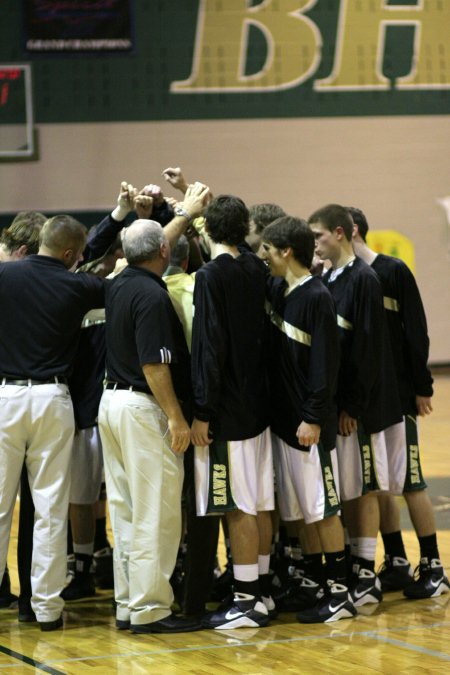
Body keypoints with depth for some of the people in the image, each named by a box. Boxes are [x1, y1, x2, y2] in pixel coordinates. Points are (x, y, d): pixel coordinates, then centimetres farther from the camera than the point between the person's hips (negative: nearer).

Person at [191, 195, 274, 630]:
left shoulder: (212, 275, -14)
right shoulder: (255, 269, 7)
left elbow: (210, 347, -18)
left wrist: (202, 411, -15)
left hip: (227, 411, -8)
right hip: (257, 404, 8)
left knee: (238, 508, -5)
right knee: (259, 504, 12)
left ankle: (246, 602, -2)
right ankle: (260, 591, 19)